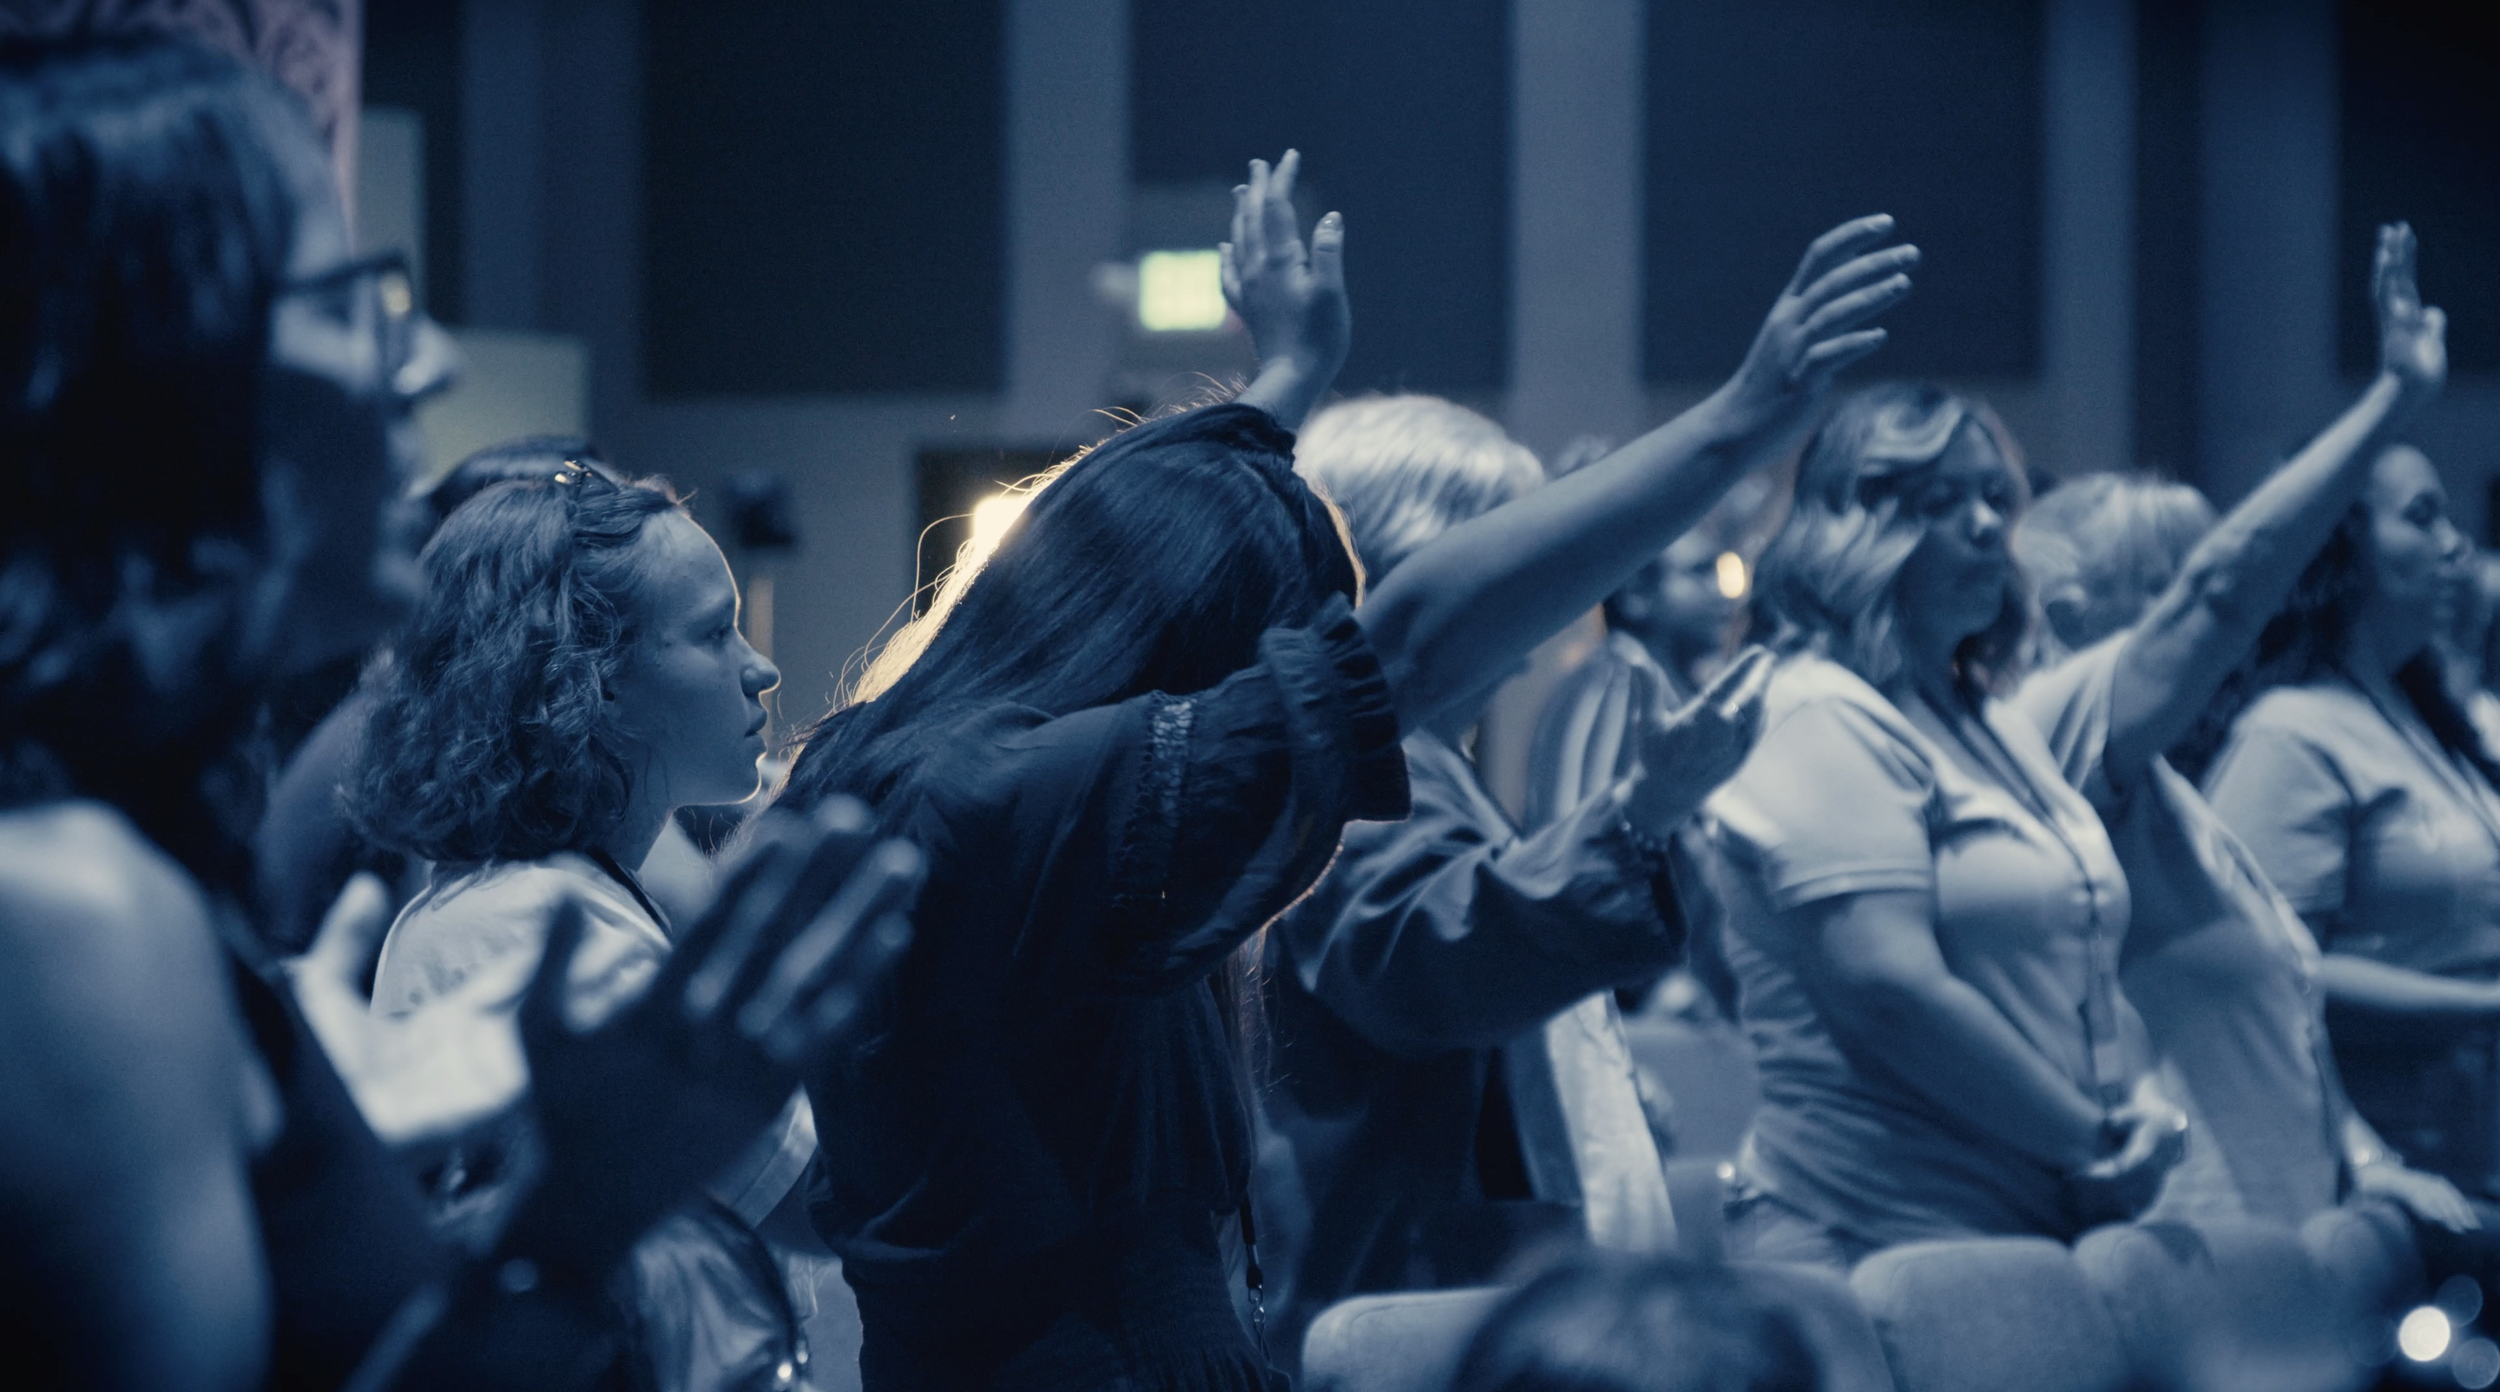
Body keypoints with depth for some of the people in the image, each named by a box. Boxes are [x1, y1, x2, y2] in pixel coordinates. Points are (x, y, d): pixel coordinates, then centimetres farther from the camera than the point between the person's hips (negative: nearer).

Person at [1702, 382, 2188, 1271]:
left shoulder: (1998, 729, 18)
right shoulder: (1830, 723, -10)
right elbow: (1890, 989, -21)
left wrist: (2142, 1106, -3)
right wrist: (2098, 1139, -14)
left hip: (2043, 1227, 8)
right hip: (1880, 1238, -8)